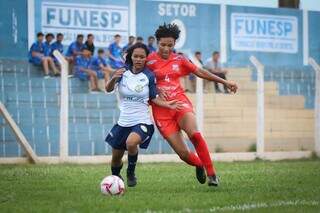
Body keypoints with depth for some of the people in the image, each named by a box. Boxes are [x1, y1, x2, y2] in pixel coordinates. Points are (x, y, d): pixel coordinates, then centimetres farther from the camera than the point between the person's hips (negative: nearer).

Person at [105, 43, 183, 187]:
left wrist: (167, 104, -12)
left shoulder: (149, 76, -5)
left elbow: (153, 98, 6)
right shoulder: (123, 72, -3)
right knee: (116, 159, 12)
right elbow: (108, 89, -15)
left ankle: (131, 173, -8)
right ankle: (115, 177, 46)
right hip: (123, 122, 3)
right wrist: (113, 79, -36)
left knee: (131, 142, -34)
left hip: (142, 122, -3)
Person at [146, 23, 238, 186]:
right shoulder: (149, 60, -1)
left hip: (180, 101, 2)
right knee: (183, 153, -8)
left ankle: (211, 173, -20)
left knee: (193, 133, -30)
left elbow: (200, 72, 17)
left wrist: (224, 82, 16)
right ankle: (199, 164, 26)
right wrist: (156, 90, -14)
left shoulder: (179, 60, 10)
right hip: (161, 109, -1)